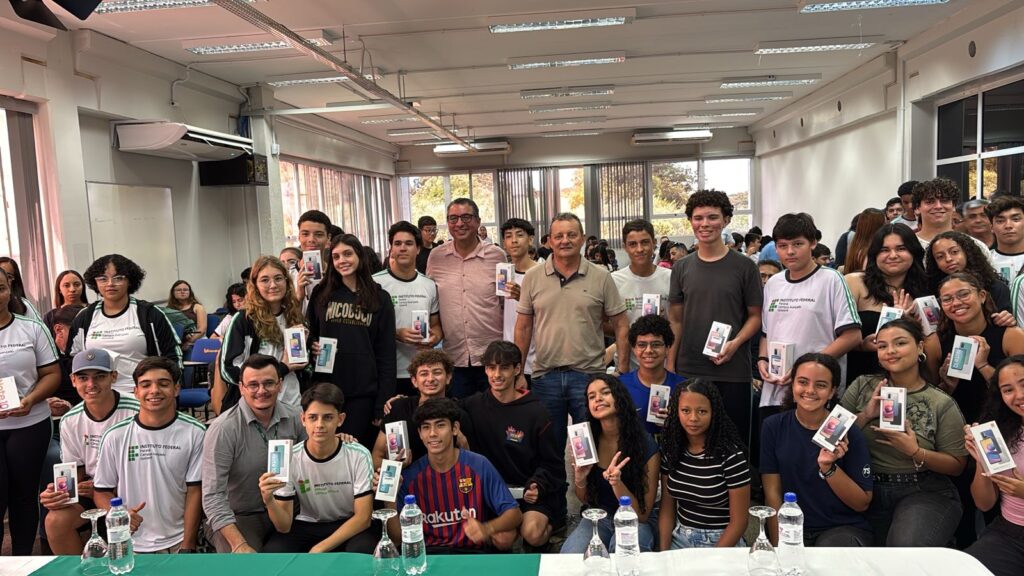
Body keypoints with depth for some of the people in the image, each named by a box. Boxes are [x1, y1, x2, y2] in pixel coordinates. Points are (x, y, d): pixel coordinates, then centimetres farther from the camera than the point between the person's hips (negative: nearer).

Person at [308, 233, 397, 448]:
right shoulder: (321, 294, 6)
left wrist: (383, 404, -4)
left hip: (363, 392, -1)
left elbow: (386, 355, 1)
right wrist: (312, 346, -8)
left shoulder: (380, 299, 3)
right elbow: (308, 335, 17)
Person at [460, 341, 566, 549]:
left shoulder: (536, 411, -4)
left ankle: (549, 523, 7)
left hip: (531, 491, -2)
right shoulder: (474, 405, 1)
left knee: (532, 534, -27)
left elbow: (553, 462, 0)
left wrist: (538, 485, -18)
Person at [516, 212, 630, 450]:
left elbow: (621, 326, 2)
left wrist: (622, 372, -4)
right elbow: (523, 327, 7)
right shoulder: (532, 278, 3)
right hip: (545, 375, 2)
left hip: (589, 374, -1)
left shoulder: (601, 278, -1)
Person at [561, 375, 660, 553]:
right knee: (569, 555, -28)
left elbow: (643, 515, -13)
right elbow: (585, 500, 6)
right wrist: (579, 480, -18)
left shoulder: (646, 445, -17)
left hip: (635, 523, -2)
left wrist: (617, 483, -31)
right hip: (598, 518, 2)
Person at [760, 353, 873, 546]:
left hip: (843, 528, -1)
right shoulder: (774, 427, -2)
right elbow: (772, 492, -1)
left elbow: (862, 504, -7)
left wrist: (828, 467, -21)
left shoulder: (848, 433, -8)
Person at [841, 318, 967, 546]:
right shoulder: (862, 386, 4)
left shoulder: (942, 404, -1)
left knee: (906, 548, -26)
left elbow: (956, 465, 1)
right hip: (868, 491, 2)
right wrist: (865, 415, -14)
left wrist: (916, 452, -16)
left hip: (923, 493, -2)